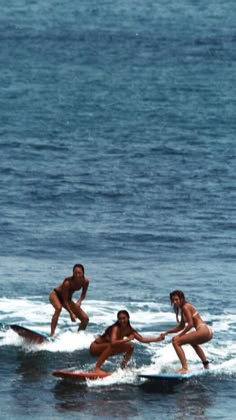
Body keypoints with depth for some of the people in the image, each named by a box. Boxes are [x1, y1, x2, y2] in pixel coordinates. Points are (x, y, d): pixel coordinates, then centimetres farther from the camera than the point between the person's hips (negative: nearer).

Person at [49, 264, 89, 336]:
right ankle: (52, 334, -42)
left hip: (68, 299, 6)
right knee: (58, 308, -42)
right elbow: (64, 300, -30)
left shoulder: (85, 281, -19)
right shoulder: (67, 282, -35)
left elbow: (83, 294, -1)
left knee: (85, 319, -2)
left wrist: (79, 301, -23)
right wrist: (71, 313, -35)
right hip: (55, 295, -6)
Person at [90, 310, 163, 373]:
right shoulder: (116, 328, -29)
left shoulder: (129, 330, -7)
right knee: (111, 345, -38)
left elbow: (142, 339, -5)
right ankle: (97, 368, -37)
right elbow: (113, 342, -44)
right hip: (95, 347, -7)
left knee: (130, 346, 2)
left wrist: (157, 339, -12)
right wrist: (128, 339, -43)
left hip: (106, 350, 7)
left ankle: (123, 367, 6)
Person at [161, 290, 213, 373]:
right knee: (192, 342, 43)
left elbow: (190, 324, -17)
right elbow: (181, 327, 27)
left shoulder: (185, 307, -8)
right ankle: (206, 365, 49)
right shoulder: (183, 309, 21)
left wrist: (179, 335, -12)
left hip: (203, 331, -10)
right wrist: (167, 332, 21)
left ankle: (184, 368, -24)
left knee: (176, 341, -16)